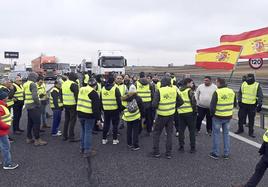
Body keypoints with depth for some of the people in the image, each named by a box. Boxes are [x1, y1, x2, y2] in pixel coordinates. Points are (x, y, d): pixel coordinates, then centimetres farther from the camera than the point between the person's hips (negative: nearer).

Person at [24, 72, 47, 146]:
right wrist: (38, 104, -13)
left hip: (28, 106, 9)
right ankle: (37, 140, -3)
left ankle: (29, 138, 24)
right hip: (34, 106, -9)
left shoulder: (25, 84, 13)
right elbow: (34, 96, -24)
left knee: (30, 122, 16)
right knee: (37, 123, -5)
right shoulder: (32, 84, -15)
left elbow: (25, 95, 18)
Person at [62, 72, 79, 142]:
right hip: (72, 105, -8)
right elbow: (76, 95, -18)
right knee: (72, 121, -2)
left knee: (66, 120, 17)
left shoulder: (63, 84, 11)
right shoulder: (74, 84, -14)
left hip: (66, 105, 8)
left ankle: (65, 136, 23)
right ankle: (71, 137, 1)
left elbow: (61, 94, 17)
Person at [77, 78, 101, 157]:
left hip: (80, 114, 7)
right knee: (88, 132, -1)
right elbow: (96, 107, -16)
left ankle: (82, 148, 30)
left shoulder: (81, 90, 10)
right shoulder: (93, 93, -14)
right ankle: (87, 151, 4)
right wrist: (98, 118, -12)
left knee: (83, 131, 19)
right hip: (89, 115, -7)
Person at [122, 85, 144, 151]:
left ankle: (129, 144, 27)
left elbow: (122, 107, 5)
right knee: (135, 131, 3)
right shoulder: (138, 98, -12)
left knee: (129, 130, 16)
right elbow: (141, 108, -4)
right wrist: (142, 115, 8)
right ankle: (135, 146, 6)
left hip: (128, 117, 3)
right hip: (136, 117, -3)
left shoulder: (124, 99, -5)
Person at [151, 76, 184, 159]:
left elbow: (154, 104, -20)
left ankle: (156, 152, 15)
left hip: (161, 115, -4)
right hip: (171, 115, 4)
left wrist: (157, 107, 1)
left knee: (156, 133, 13)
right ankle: (168, 153, 18)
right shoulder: (174, 90, -3)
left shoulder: (159, 91, -16)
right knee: (169, 133, 14)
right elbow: (180, 102, 3)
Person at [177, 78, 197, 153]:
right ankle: (192, 148, 11)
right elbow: (193, 102, -13)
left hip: (181, 113, 5)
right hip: (189, 113, -5)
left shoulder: (178, 90, 9)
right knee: (192, 131, 6)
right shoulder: (190, 91, -10)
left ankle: (181, 147, 15)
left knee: (181, 130, 12)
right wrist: (195, 111, -3)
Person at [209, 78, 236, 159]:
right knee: (226, 134, 16)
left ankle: (215, 153, 16)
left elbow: (212, 106, -16)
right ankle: (226, 154, 23)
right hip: (228, 117, 5)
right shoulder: (232, 91, 0)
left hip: (218, 117, -5)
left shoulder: (217, 92, -18)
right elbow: (234, 104, 10)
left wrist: (212, 113, 1)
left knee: (216, 134, 9)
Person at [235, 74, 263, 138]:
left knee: (251, 120, 8)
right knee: (241, 118, 8)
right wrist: (239, 101, 3)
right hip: (243, 105, 2)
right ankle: (240, 129, 26)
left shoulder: (257, 85, -6)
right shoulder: (243, 84, 3)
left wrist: (259, 105, -10)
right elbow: (239, 93, 11)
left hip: (252, 106, -2)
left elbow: (260, 96, -4)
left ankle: (251, 132, 21)